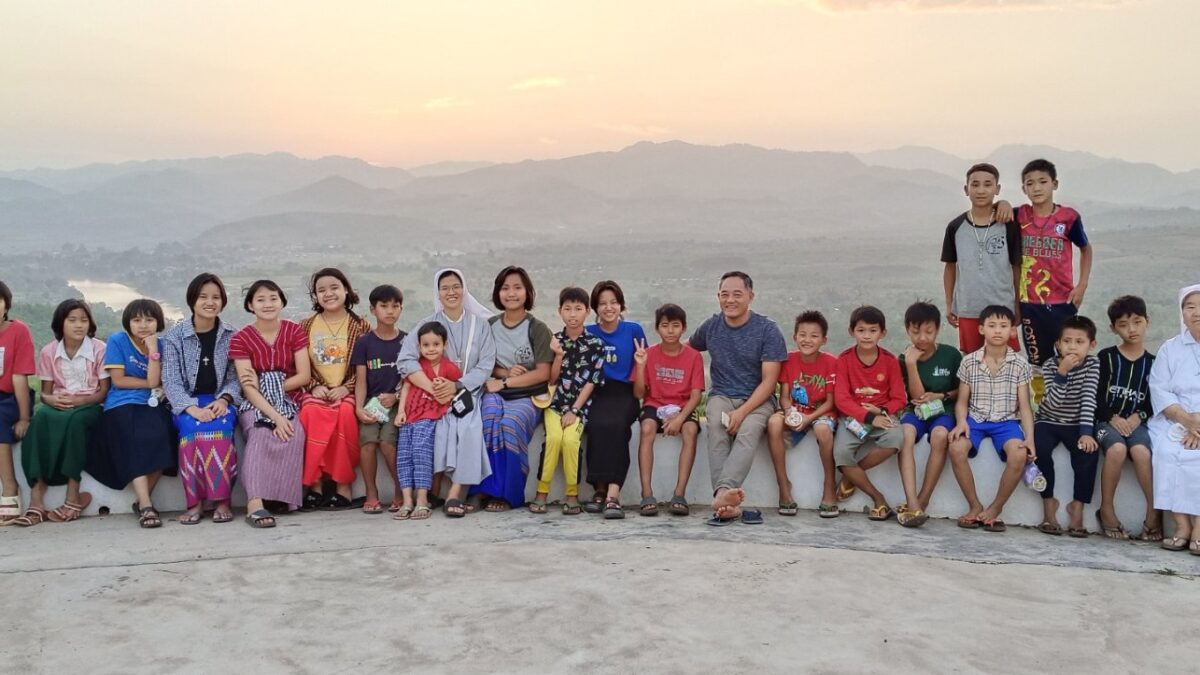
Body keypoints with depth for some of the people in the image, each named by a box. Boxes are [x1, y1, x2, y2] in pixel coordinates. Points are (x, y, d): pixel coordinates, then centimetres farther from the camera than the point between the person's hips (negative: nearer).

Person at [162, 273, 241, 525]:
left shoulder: (232, 336, 7)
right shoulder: (174, 336, 3)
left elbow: (235, 377, 5)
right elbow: (171, 381, -3)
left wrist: (223, 399, -16)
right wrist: (192, 408, -20)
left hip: (220, 402, 0)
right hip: (186, 404, 0)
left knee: (219, 427, -34)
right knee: (194, 428, -34)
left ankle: (222, 500, -29)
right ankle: (195, 501, -27)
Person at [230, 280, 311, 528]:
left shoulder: (294, 332, 5)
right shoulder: (241, 339, -1)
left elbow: (304, 376, -3)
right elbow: (249, 388, -10)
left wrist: (269, 386, -12)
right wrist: (275, 416, -23)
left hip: (289, 402, 2)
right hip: (256, 405, -1)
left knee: (294, 434, -33)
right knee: (260, 434, -35)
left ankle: (282, 496, -23)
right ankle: (255, 502, -47)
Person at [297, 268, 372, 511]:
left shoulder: (360, 326, 7)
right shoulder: (306, 326, 12)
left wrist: (346, 387, -12)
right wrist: (315, 386, -8)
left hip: (348, 392, -1)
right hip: (316, 391, 1)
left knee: (346, 411, -35)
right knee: (312, 411, -33)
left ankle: (344, 485, -27)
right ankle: (314, 484, -27)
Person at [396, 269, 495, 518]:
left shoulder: (480, 324, 9)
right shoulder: (428, 324, 6)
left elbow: (486, 364, 0)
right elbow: (405, 360, -8)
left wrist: (458, 385, -17)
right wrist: (433, 388, -21)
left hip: (470, 392, 0)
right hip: (437, 398, 0)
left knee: (470, 426, -29)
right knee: (444, 425, -30)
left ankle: (455, 494, -32)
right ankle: (433, 489, -18)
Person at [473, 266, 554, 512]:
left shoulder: (538, 329, -1)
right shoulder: (489, 326, 11)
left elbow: (543, 373, -5)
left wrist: (505, 382, -12)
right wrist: (504, 372, -8)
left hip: (528, 398, -2)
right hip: (496, 393, 2)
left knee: (510, 424, -34)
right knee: (488, 417, -33)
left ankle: (506, 494, -20)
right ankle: (485, 488, -24)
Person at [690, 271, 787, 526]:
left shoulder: (768, 330, -3)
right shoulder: (711, 326, 8)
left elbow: (769, 381, -7)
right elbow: (687, 348, 30)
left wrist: (742, 412, -20)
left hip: (758, 399, -2)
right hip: (722, 395, 2)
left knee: (749, 430, -35)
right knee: (716, 426, -32)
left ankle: (722, 493, -53)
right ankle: (727, 503, -44)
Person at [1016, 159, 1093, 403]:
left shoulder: (1069, 217, -5)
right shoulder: (1020, 215, -1)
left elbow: (1085, 249, 9)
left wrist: (1082, 286, 2)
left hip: (1062, 301, -2)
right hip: (1030, 302, 2)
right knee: (1038, 362, 12)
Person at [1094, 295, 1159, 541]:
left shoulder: (1152, 362, 10)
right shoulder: (1106, 357, 6)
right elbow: (1095, 395, 1)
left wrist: (1139, 416, -9)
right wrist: (1112, 417, -11)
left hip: (1136, 422, 1)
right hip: (1108, 420, -1)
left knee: (1141, 451, -32)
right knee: (1117, 449, -33)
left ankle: (1154, 512, -18)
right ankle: (1107, 510, -18)